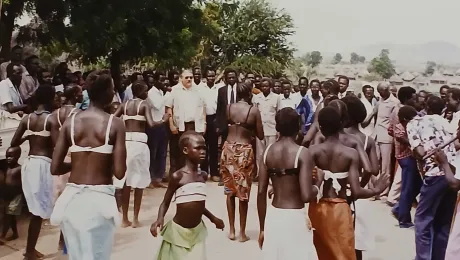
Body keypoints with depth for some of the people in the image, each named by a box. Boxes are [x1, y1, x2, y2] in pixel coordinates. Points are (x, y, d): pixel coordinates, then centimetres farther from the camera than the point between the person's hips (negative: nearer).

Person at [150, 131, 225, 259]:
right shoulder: (177, 176, -14)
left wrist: (213, 218, 24)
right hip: (179, 230, -5)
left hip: (197, 230, 5)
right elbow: (166, 202, -7)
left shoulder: (203, 175, 2)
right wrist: (160, 219, -25)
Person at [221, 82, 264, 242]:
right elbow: (261, 136, -3)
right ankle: (242, 233, 15)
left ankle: (231, 230, 20)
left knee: (230, 190, 13)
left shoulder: (229, 107, 2)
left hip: (229, 149, 3)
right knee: (243, 192, 7)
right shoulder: (254, 110, -7)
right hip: (244, 152, -3)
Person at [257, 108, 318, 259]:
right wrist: (317, 188, 5)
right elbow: (306, 196, -19)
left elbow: (261, 193, 2)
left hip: (273, 217, 5)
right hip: (295, 218, -5)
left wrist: (262, 227, 12)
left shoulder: (268, 151, 0)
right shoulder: (301, 152, -12)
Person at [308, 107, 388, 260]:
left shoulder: (313, 151, -10)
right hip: (340, 210, -2)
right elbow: (355, 192, -14)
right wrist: (377, 190, 2)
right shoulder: (351, 154, -11)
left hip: (317, 209, 2)